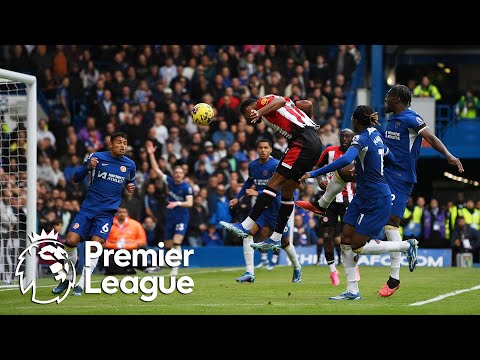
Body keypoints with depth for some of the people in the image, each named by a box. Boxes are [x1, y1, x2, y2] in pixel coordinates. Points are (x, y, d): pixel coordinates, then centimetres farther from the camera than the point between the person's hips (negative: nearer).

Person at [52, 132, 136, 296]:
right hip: (88, 207, 0)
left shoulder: (130, 164, 6)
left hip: (107, 212, 0)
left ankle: (80, 285, -6)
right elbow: (76, 178, 3)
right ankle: (67, 278, 10)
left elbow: (131, 181, 27)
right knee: (71, 240, -12)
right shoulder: (96, 157, 0)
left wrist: (131, 186, 3)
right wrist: (88, 167, -16)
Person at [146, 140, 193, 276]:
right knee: (168, 245, 7)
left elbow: (190, 203, -20)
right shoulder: (170, 181, 3)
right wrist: (151, 154, 3)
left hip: (182, 217, -5)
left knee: (176, 242, -19)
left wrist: (178, 203, -35)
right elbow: (156, 169, 8)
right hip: (170, 217, 5)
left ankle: (175, 268, -19)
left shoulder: (186, 187, -11)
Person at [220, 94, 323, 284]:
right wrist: (305, 122, 36)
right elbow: (307, 104, 23)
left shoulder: (263, 101, 4)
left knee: (274, 182, -13)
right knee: (286, 189, 11)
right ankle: (276, 238, 11)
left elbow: (280, 101, -18)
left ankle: (246, 226, -18)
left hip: (303, 142, -9)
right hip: (315, 143, 9)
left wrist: (260, 112, -28)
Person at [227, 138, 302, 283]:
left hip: (276, 208, -5)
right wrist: (237, 198, 17)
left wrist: (257, 193, -30)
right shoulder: (252, 165, 3)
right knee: (248, 233, -17)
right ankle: (249, 273, -18)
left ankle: (297, 268, 35)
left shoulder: (275, 165, -17)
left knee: (285, 242, 7)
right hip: (260, 207, 5)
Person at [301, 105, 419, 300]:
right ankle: (352, 291, 3)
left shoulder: (361, 139, -18)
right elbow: (391, 160, 23)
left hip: (376, 200, -9)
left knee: (357, 246, -7)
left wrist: (315, 173, -34)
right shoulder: (376, 136, 9)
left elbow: (345, 160, -35)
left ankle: (407, 245, 7)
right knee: (346, 239, 2)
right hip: (363, 196, 9)